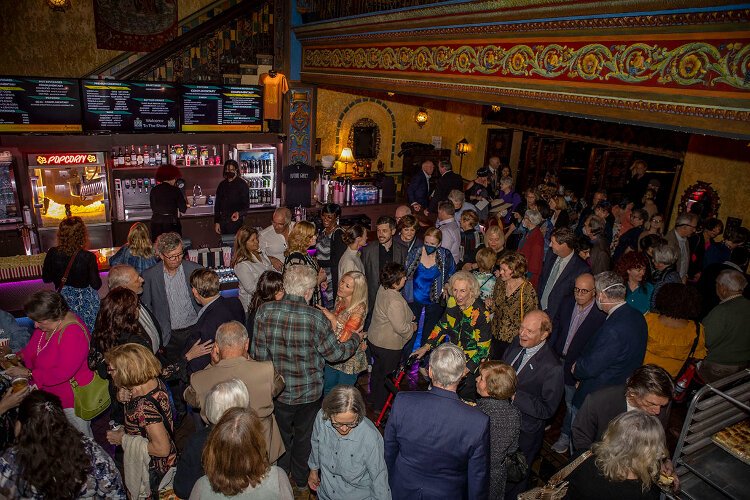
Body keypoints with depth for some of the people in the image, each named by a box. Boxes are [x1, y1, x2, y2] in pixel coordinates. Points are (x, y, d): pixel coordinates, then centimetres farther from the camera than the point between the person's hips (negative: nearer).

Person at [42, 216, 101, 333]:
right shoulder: (88, 257, -21)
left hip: (62, 298, 3)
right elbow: (96, 285, -14)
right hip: (84, 301, -3)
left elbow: (46, 278, 2)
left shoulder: (52, 253, -11)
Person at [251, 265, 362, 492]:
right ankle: (301, 478, 47)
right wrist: (355, 339, 7)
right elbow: (335, 353, -13)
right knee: (304, 437, 25)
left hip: (276, 391, 2)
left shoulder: (264, 311, -18)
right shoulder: (316, 318, -25)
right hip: (309, 392, -2)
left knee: (281, 435, 27)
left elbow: (258, 354, -11)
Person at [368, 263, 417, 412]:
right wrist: (412, 327, -9)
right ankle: (380, 407, 31)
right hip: (388, 345, -9)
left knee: (377, 369, 28)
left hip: (374, 338, 9)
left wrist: (410, 316, 5)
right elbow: (401, 328, -28)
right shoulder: (394, 302, -35)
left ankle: (373, 398, 49)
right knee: (386, 376, 13)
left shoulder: (383, 288, -6)